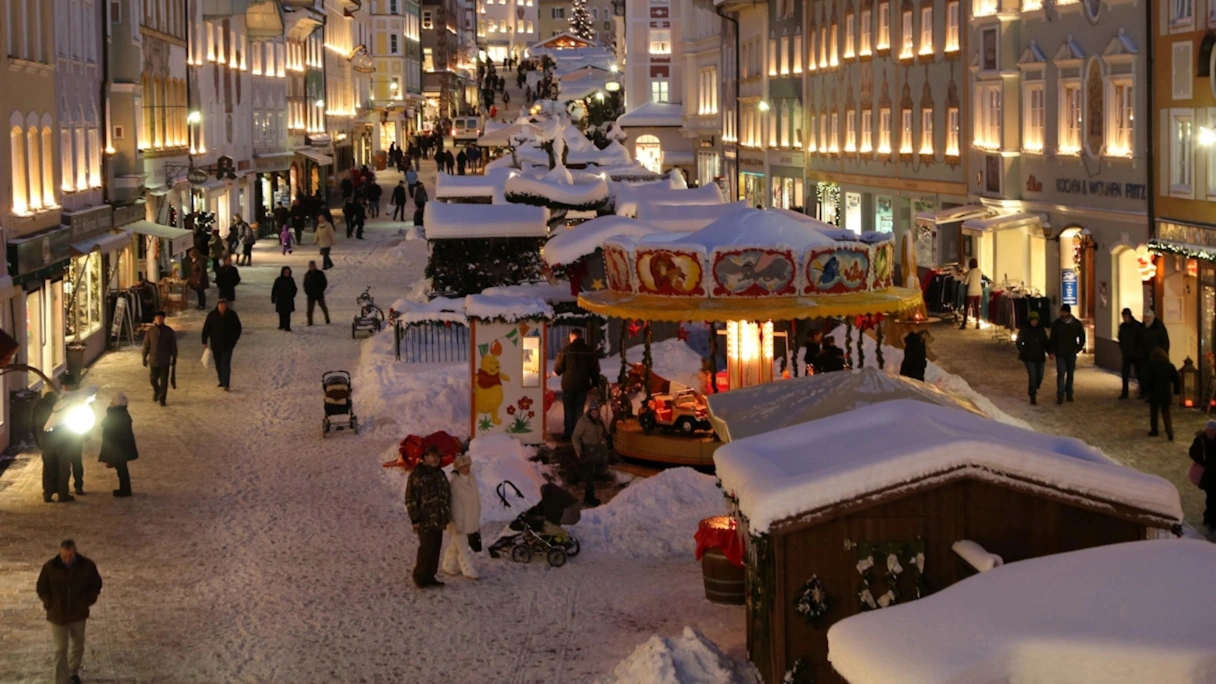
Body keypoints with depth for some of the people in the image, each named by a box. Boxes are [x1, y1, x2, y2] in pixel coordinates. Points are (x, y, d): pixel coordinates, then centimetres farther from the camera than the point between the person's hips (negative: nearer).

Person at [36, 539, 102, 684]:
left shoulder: (87, 566, -14)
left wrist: (87, 602, -3)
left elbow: (96, 585, 3)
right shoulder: (50, 567, -17)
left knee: (78, 645, 19)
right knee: (61, 649, 0)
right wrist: (50, 605, -7)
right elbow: (41, 588, -1)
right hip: (57, 615, -2)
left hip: (78, 614, 2)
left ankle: (73, 672, 43)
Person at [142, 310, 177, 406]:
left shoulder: (169, 331, -4)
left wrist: (174, 358, 2)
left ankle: (162, 399, 8)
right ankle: (156, 391, 38)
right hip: (153, 360, 1)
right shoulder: (150, 331, -3)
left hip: (165, 361, -1)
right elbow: (146, 346, 2)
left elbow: (173, 346, 1)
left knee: (164, 381, -1)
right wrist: (144, 358, 3)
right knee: (153, 379, 8)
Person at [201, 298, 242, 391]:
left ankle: (226, 384, -13)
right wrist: (204, 342, -2)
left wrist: (235, 339, 3)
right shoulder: (212, 316, -4)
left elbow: (238, 328, 7)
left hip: (227, 345, -2)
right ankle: (222, 381, 27)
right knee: (218, 364, 12)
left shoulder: (232, 315, -5)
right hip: (215, 344, 2)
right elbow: (206, 329, 0)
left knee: (225, 364, -11)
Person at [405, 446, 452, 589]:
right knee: (426, 548, -8)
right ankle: (419, 577, 4)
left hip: (438, 520, 7)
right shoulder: (417, 475, -11)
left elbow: (446, 495, 21)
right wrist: (415, 519, -16)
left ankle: (430, 576, 18)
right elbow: (410, 498, -12)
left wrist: (447, 516, 18)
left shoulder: (439, 474, 12)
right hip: (425, 520, -7)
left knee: (436, 548, 9)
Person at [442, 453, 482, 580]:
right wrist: (458, 523, -18)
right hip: (459, 520, -8)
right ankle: (469, 571, 2)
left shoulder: (472, 478, 5)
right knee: (462, 547, -1)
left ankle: (450, 567, 28)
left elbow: (476, 498, 14)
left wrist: (477, 516, 16)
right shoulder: (454, 482, -20)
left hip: (470, 519, 8)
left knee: (455, 545, 18)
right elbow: (454, 504, -19)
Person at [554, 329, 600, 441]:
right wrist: (595, 384, 12)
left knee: (569, 410, 9)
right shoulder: (589, 351, -1)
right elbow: (595, 369, 2)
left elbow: (558, 368, -6)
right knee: (579, 410, 8)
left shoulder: (567, 349, -10)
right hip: (583, 385, 2)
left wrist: (556, 371, 17)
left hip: (568, 385, -2)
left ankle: (568, 433, 10)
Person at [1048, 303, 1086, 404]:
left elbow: (1082, 338, 9)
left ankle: (1069, 394, 21)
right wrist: (1051, 351, -4)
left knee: (1070, 374, 9)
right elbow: (1052, 339, 3)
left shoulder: (1077, 324, 0)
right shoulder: (1057, 324, -1)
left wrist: (1078, 348, -1)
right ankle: (1060, 396, -13)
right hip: (1060, 353, -2)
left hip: (1071, 353, 2)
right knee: (1061, 373, -11)